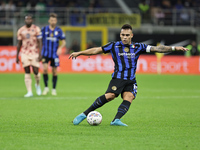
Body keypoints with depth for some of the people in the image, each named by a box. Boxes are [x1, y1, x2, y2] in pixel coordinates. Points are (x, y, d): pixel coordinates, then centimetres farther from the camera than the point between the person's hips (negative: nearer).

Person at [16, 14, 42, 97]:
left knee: (36, 71, -3)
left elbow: (40, 42, -4)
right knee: (27, 73, -2)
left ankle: (37, 85, 28)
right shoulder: (21, 30, 6)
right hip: (25, 53, 2)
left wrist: (40, 54, -13)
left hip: (34, 53, -2)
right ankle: (29, 92, -1)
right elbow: (19, 44, 12)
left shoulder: (36, 29, -2)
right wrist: (17, 56, 11)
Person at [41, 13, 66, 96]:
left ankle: (54, 89, 18)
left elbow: (63, 42, 5)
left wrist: (60, 48, -14)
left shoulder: (59, 30, 3)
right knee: (45, 69, -17)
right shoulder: (44, 29, 2)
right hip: (45, 53, -1)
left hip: (55, 54, 1)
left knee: (54, 71, 4)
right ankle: (46, 87, -1)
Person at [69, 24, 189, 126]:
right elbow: (96, 50, 10)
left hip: (131, 81, 3)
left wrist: (174, 48, 1)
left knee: (129, 98, -24)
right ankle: (85, 114, -18)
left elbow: (156, 48, 8)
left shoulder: (138, 47, 11)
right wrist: (79, 53, 8)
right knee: (110, 95, -24)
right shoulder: (114, 46, 6)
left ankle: (116, 120, -36)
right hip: (118, 78, -3)